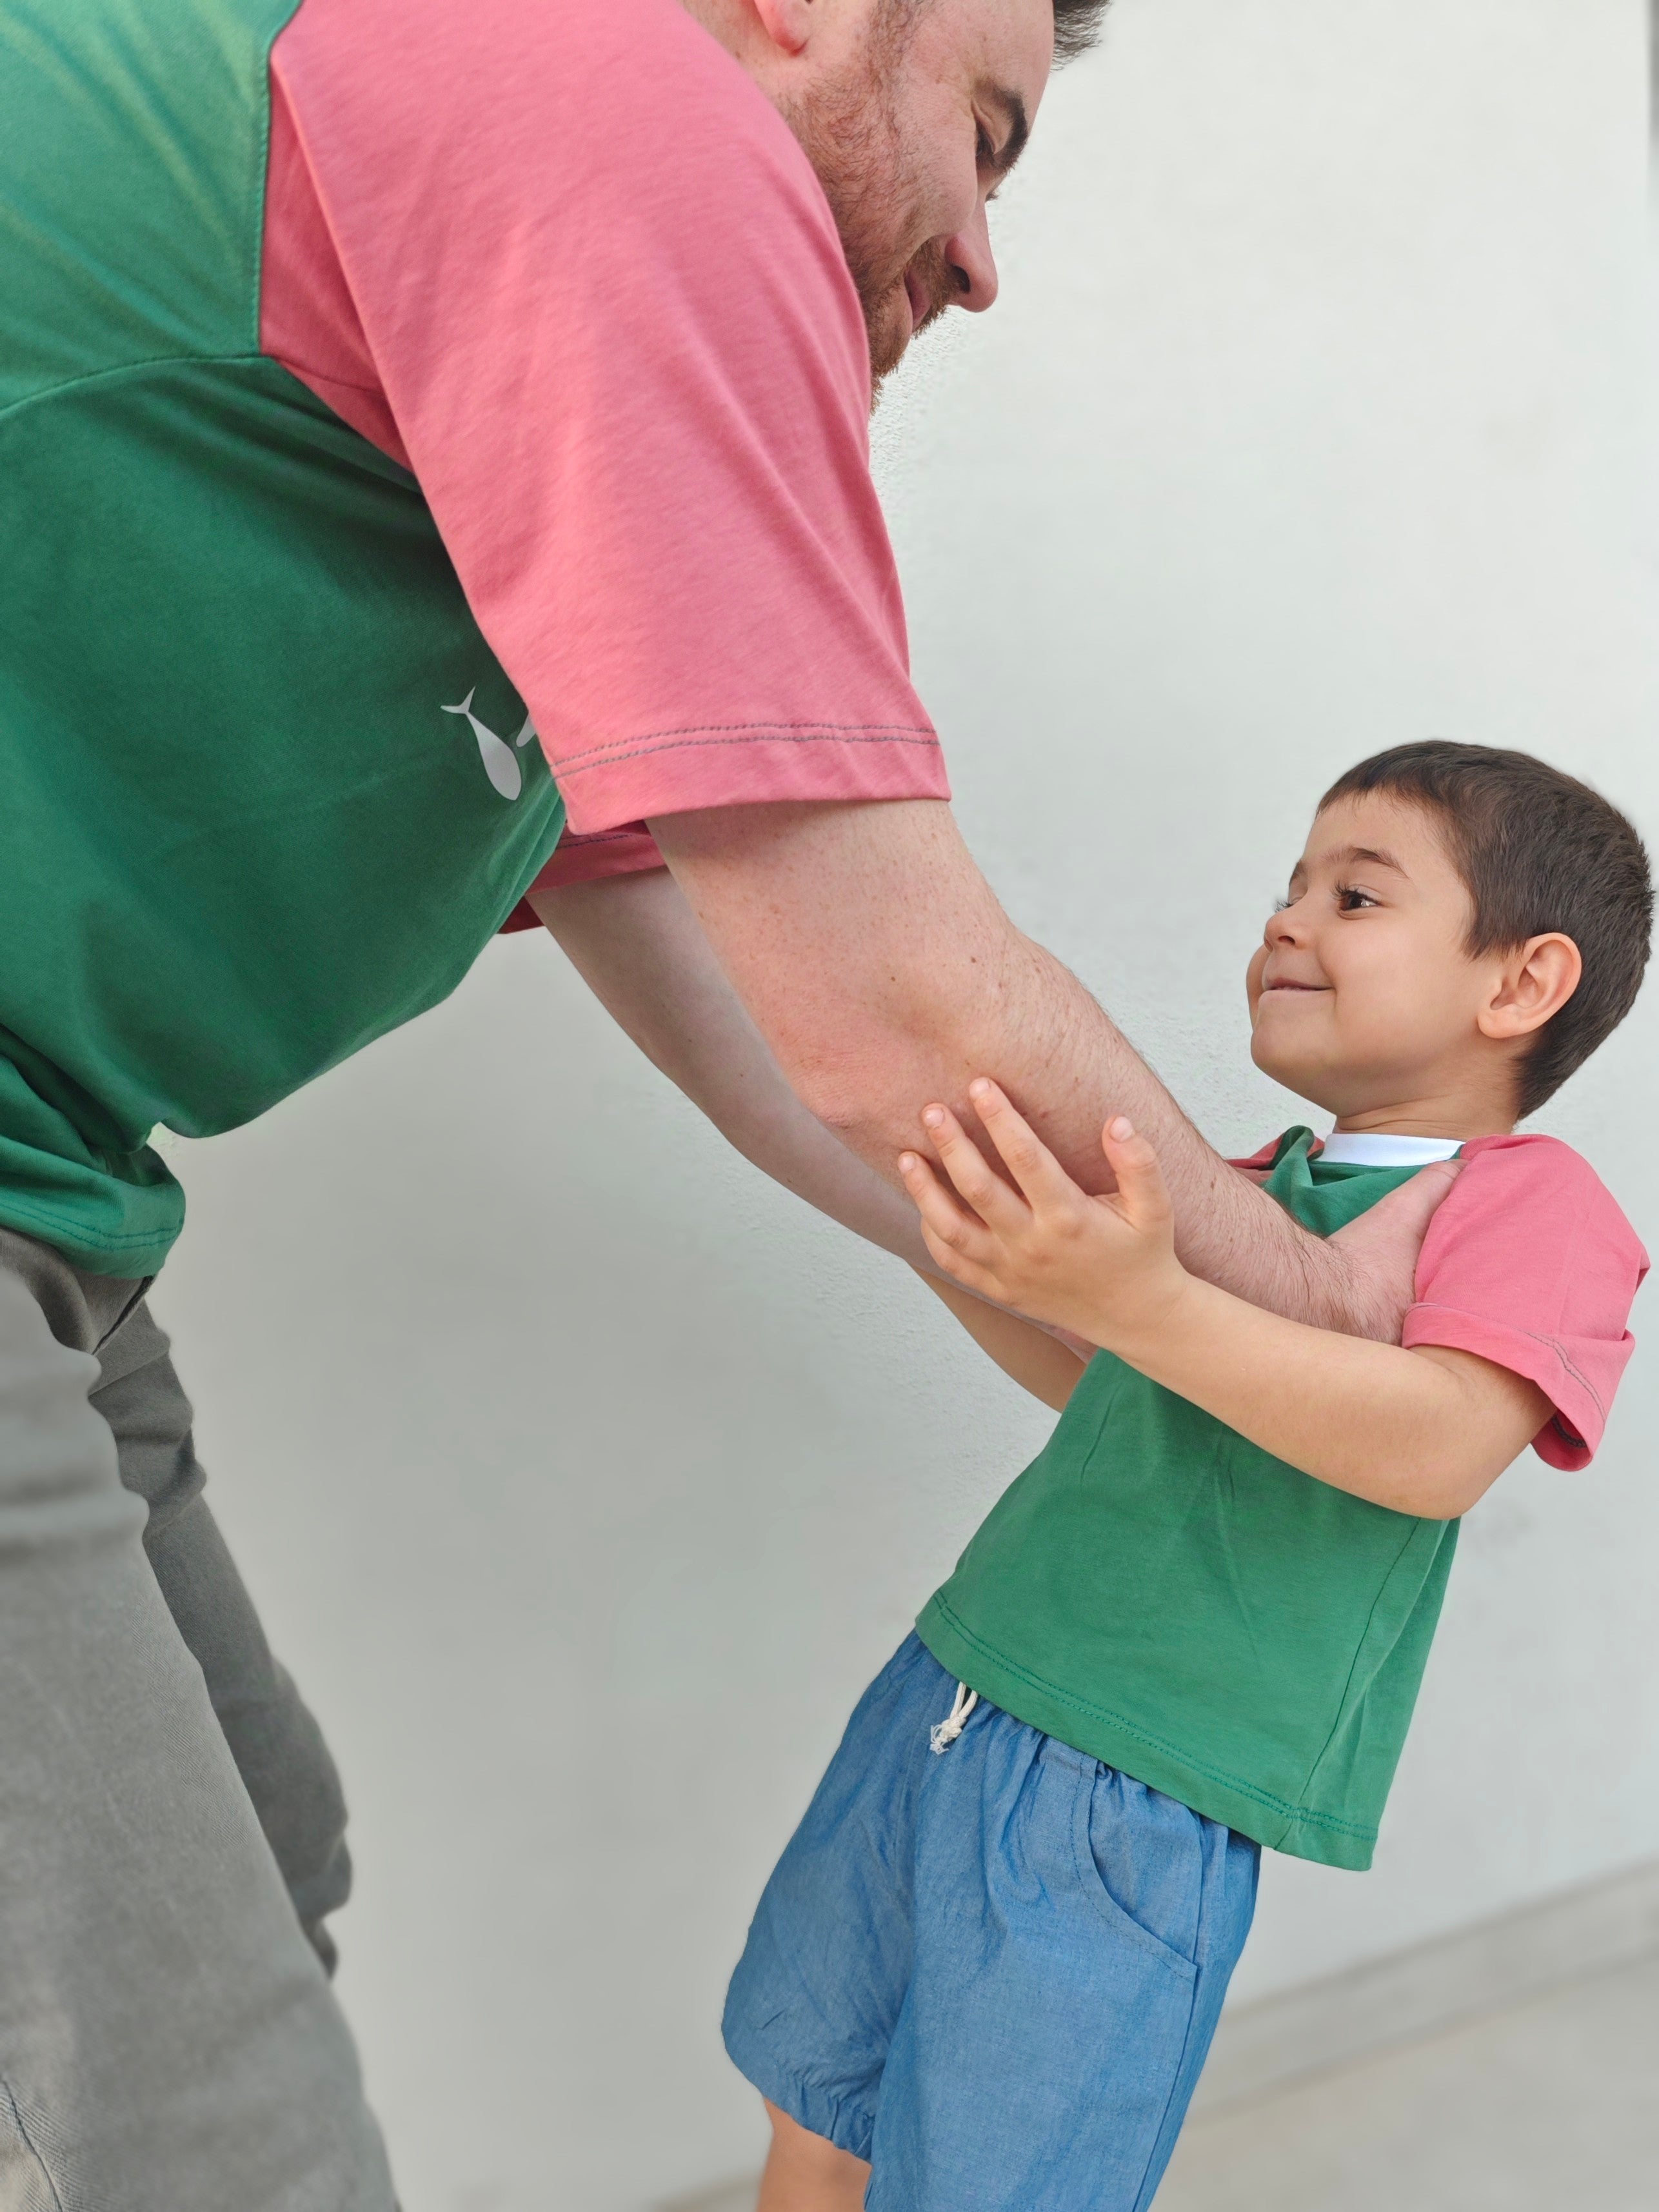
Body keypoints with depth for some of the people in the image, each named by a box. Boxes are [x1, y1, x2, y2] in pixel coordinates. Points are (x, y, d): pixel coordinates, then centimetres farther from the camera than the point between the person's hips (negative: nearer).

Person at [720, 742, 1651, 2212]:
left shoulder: (1533, 1204, -8)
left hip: (1130, 1801, -7)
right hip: (942, 1702, 7)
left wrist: (1146, 1303, -37)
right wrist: (950, 1234, 16)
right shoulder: (1252, 1193, 13)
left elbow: (1438, 1449, -26)